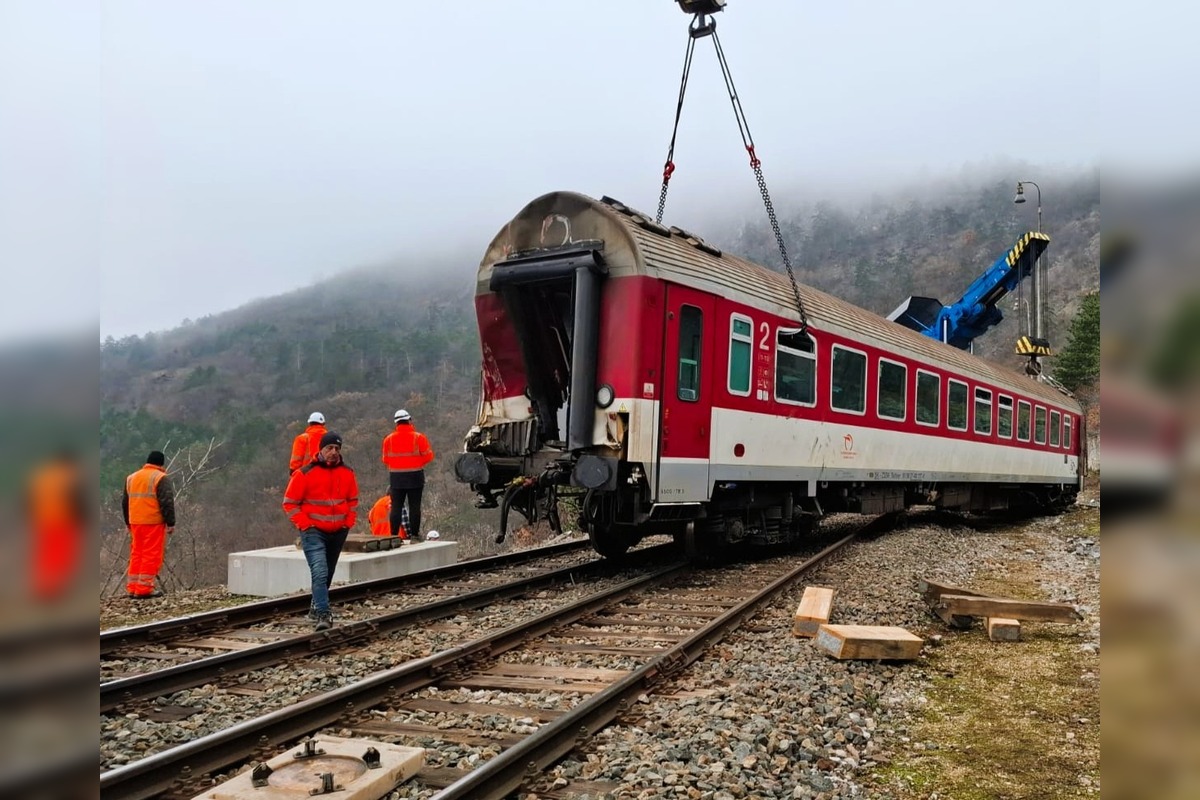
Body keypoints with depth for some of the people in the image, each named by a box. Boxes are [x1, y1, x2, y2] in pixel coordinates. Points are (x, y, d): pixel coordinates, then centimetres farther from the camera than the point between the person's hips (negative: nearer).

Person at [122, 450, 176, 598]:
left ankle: (132, 588, 14)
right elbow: (167, 503, -14)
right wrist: (171, 523, -10)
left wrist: (128, 522, 28)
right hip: (154, 522, -7)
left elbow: (125, 502, 20)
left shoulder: (131, 478, 16)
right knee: (151, 555, -3)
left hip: (135, 522, 7)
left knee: (136, 553, 14)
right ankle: (144, 588, -6)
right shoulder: (161, 478, -7)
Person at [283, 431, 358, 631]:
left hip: (338, 532, 5)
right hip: (314, 532, -5)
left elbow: (353, 500, 18)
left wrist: (349, 522, 5)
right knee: (319, 572, -18)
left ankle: (317, 608, 30)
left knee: (327, 574, 15)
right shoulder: (305, 473, -10)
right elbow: (290, 503, -4)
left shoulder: (347, 473, 4)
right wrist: (305, 525, -11)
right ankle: (323, 615, -22)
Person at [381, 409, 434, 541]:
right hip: (415, 476, -2)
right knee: (414, 506, 4)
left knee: (396, 507, 7)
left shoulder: (388, 439, -1)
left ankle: (394, 535, 7)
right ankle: (414, 534, 3)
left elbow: (385, 459, 5)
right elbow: (428, 456, -5)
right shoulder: (418, 437, -8)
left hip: (396, 477, 2)